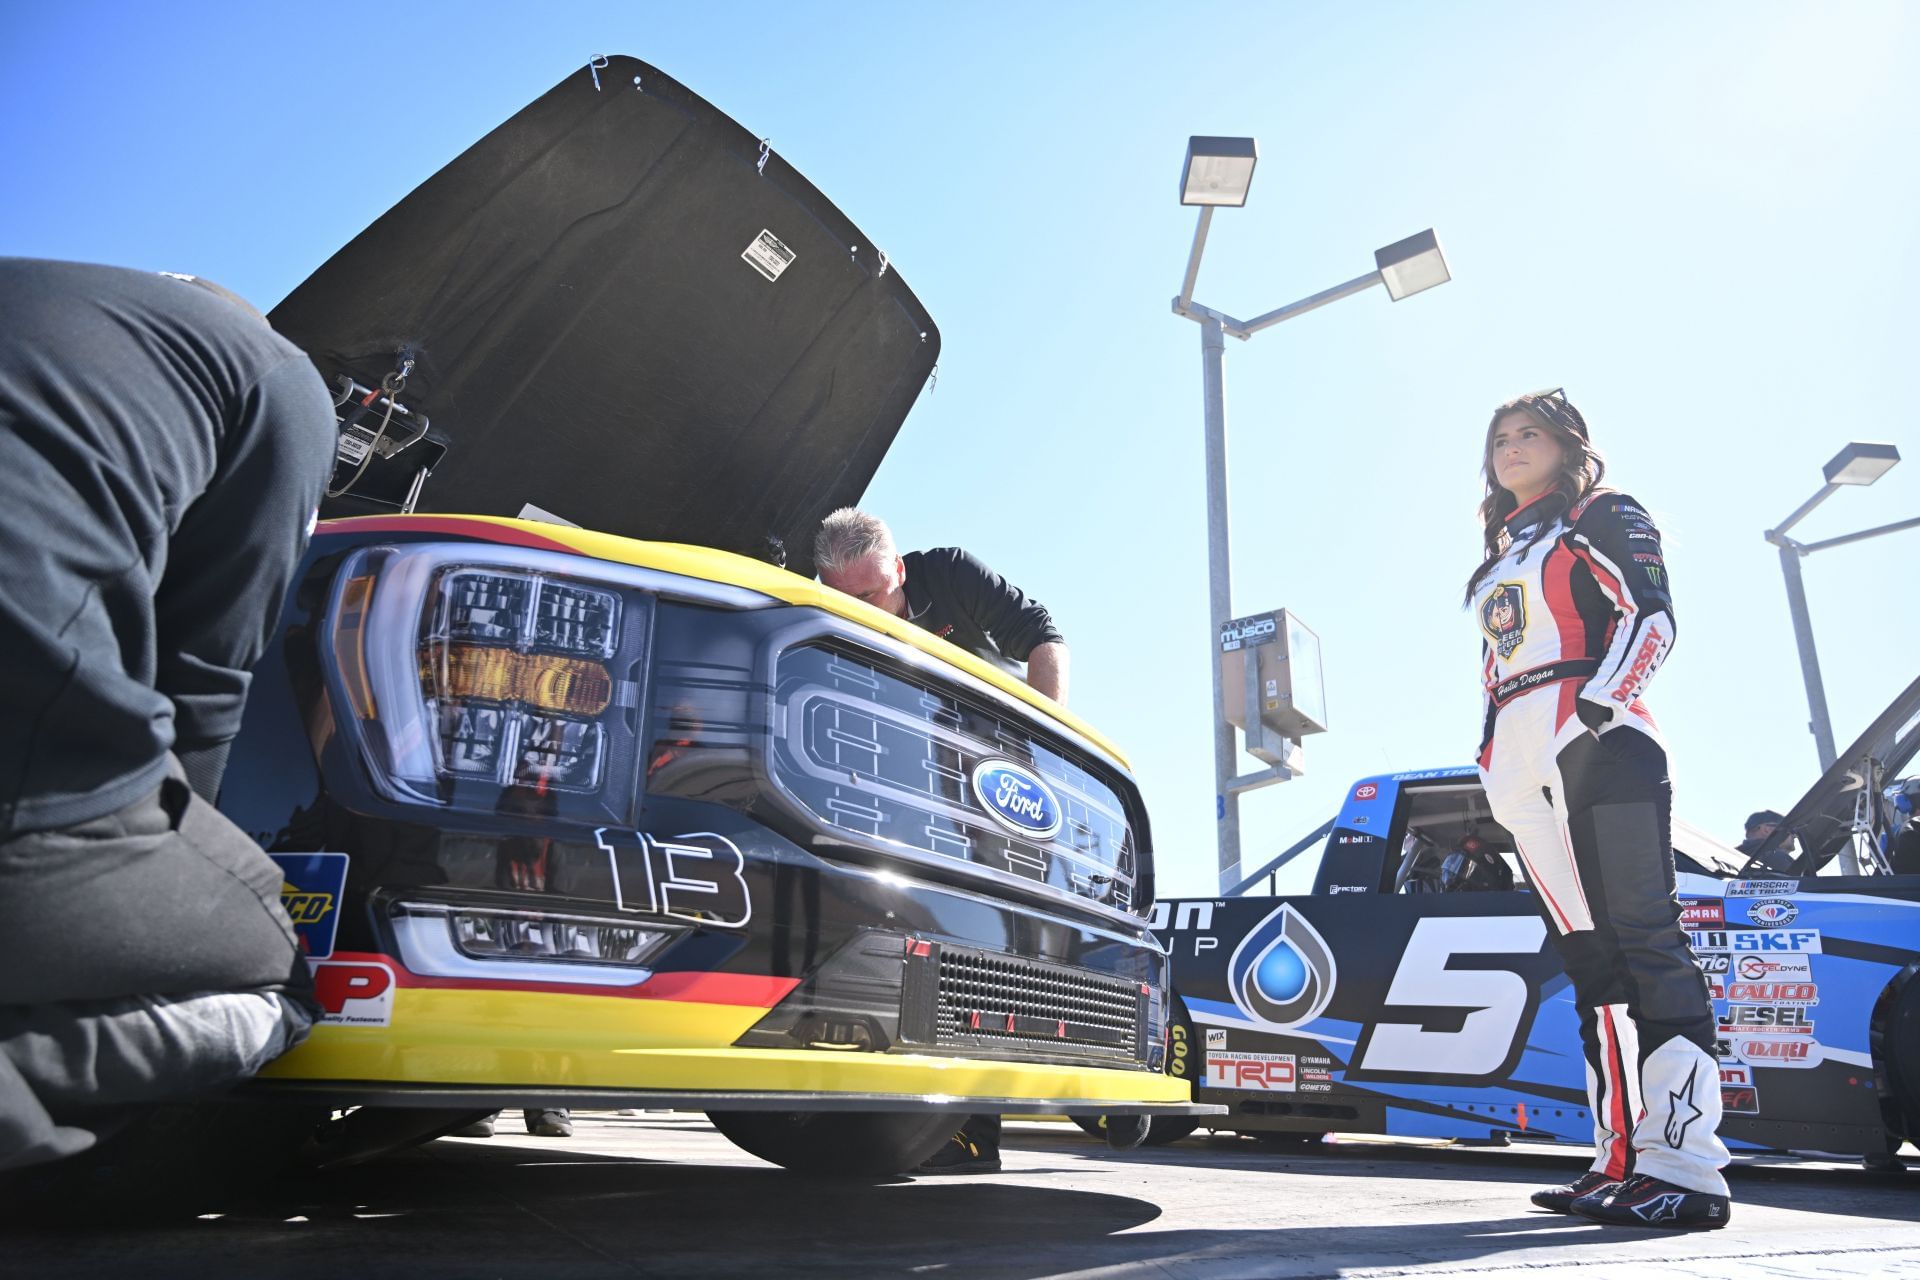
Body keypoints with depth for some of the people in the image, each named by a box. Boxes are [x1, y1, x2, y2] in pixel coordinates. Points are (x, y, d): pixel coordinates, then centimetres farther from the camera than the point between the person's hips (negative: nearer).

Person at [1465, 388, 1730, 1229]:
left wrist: (1600, 698, -21)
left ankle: (1687, 1167, -15)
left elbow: (1653, 616, -6)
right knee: (1587, 956, 3)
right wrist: (1491, 759, 18)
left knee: (1641, 938, -13)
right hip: (1523, 768, 7)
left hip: (1598, 743, -7)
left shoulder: (1603, 515, 9)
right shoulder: (1498, 560, 29)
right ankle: (1623, 1160, 5)